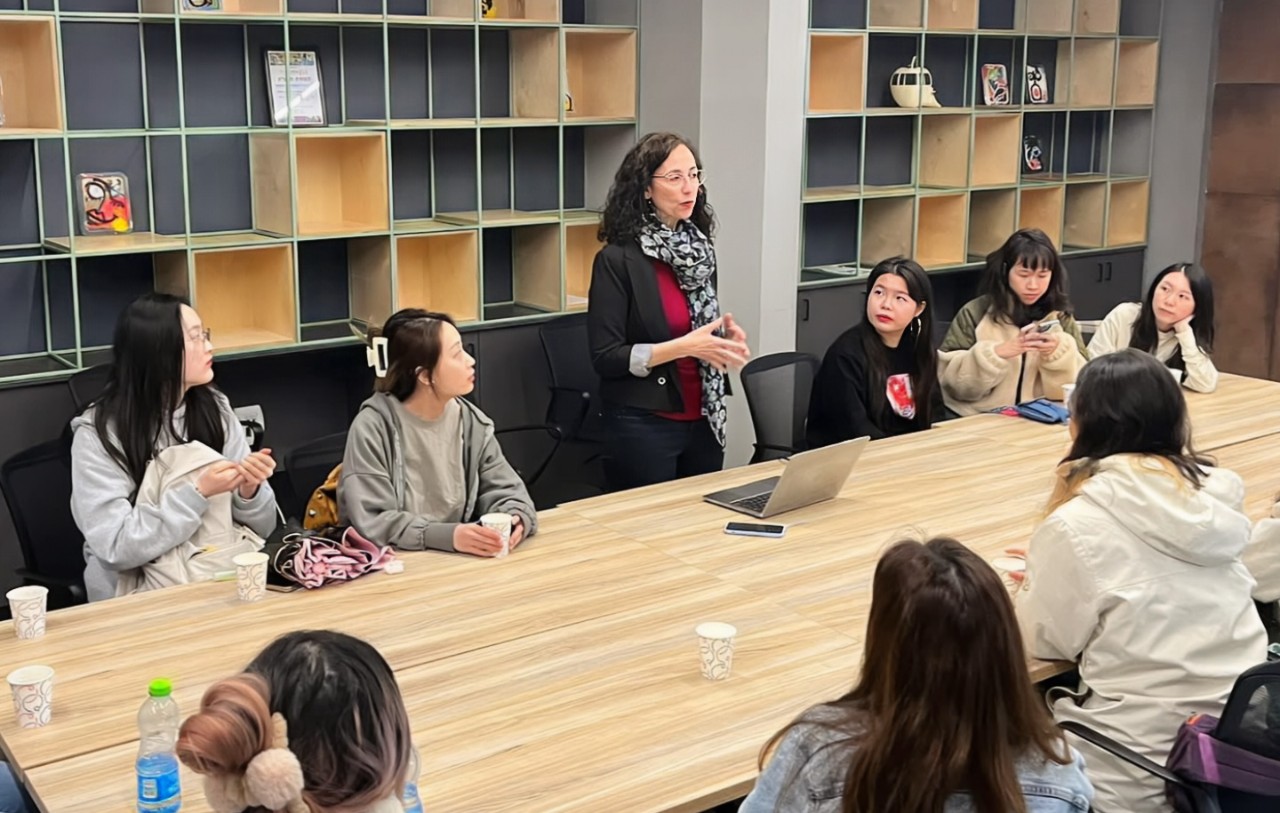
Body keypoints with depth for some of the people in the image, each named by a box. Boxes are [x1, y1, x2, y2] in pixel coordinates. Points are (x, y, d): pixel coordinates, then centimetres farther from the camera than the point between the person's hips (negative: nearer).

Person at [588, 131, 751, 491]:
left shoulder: (700, 248, 7)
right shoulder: (617, 259, -13)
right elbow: (605, 357, -16)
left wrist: (725, 338, -3)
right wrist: (684, 346, -23)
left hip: (703, 421, 6)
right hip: (643, 427, -6)